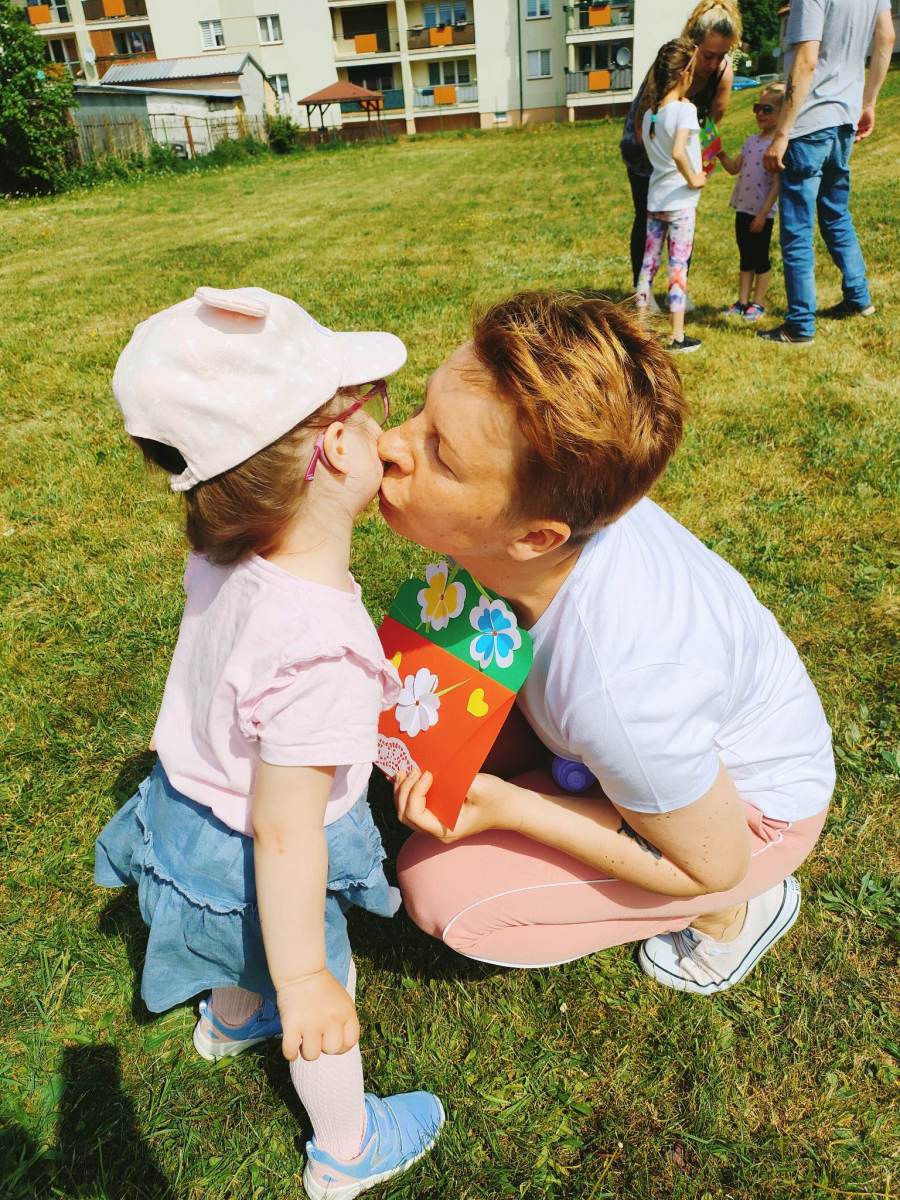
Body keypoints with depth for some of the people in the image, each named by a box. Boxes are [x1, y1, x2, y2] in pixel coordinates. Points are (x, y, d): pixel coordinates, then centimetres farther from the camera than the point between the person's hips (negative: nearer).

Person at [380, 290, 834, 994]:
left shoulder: (618, 685, -43)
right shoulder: (557, 502, -24)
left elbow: (712, 865, -22)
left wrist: (504, 807, -24)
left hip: (744, 809, -6)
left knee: (440, 887, -15)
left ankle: (732, 911, 6)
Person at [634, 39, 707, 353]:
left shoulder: (649, 113, 6)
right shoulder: (685, 109, -14)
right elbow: (678, 153, -28)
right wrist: (693, 179, -15)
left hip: (654, 199, 6)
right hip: (680, 200, -6)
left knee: (649, 261, 11)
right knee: (678, 265, -2)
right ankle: (677, 337, 1)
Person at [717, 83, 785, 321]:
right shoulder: (752, 140, 10)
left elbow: (777, 183, -16)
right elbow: (734, 168, 17)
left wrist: (763, 213, -19)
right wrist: (720, 153, 0)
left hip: (762, 212, -7)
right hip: (743, 208, 7)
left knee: (760, 258, 3)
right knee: (745, 257, 13)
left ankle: (758, 303, 12)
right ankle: (742, 302, 20)